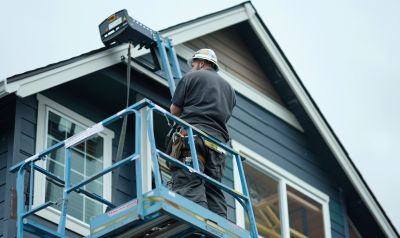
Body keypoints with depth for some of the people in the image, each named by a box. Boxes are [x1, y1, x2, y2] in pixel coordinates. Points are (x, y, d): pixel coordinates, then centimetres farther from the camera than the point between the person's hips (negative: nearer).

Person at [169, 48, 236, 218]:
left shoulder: (192, 77, 11)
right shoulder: (229, 89, 29)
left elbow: (174, 110, 11)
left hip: (193, 134, -6)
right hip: (218, 139, 6)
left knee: (189, 186, -20)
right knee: (214, 191, 1)